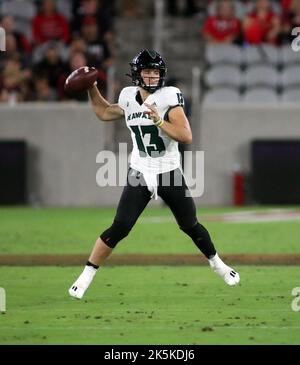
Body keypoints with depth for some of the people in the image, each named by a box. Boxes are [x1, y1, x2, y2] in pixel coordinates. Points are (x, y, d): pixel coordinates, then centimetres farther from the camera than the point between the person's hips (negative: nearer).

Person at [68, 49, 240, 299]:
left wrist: (159, 121, -31)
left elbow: (186, 136, -21)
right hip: (140, 175, 2)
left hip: (169, 174, -2)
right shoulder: (128, 97, 0)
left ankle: (217, 263, 36)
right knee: (118, 229, -9)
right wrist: (91, 88, 13)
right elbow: (104, 113, 22)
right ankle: (87, 275, 0)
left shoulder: (169, 96, -13)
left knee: (190, 226, 10)